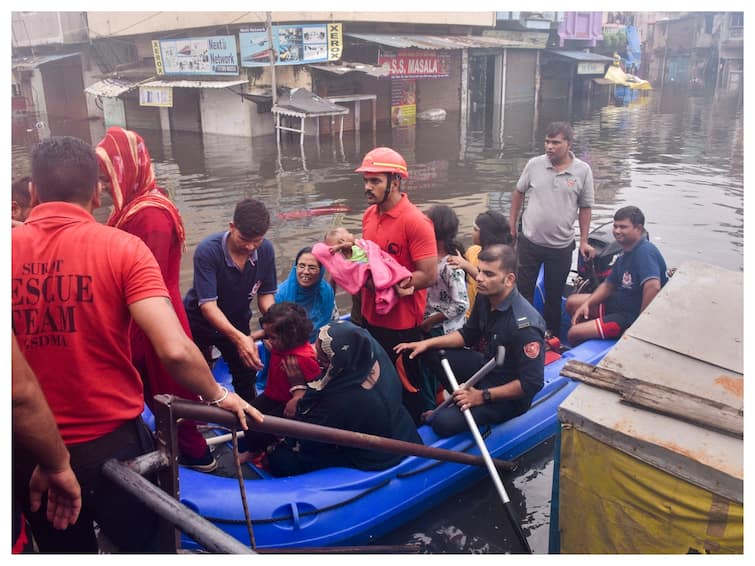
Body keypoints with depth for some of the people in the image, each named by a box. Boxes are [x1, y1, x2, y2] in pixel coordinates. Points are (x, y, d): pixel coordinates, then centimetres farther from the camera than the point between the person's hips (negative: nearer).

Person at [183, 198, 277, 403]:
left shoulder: (266, 250, -18)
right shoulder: (207, 251, -31)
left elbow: (266, 294, -9)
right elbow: (207, 304, -34)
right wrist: (239, 338, -48)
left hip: (237, 322, 3)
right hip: (199, 322, -3)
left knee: (247, 377, 9)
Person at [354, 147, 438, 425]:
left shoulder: (415, 222, -20)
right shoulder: (369, 214, 4)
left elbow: (429, 275, -22)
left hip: (401, 322, -7)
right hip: (371, 316, 8)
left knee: (405, 384, 11)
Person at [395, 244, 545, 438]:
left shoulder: (525, 324, -32)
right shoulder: (485, 297, -8)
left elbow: (532, 384, -28)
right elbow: (468, 334, 8)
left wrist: (483, 396, -23)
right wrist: (427, 343, -3)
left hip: (509, 394, -8)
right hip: (486, 367, 8)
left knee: (444, 422, -24)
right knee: (429, 352, 3)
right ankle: (463, 398, 7)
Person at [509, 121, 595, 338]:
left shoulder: (583, 170, -7)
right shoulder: (534, 164, -5)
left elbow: (585, 208, -1)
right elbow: (519, 193, 7)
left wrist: (584, 241, -4)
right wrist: (512, 225, 7)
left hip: (561, 247, -1)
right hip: (529, 241, 1)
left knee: (554, 296, 13)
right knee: (523, 291, 10)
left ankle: (552, 338, 30)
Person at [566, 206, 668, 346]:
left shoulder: (645, 252, -24)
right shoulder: (626, 254, 8)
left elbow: (653, 287, -38)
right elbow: (608, 285, 15)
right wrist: (586, 304, -1)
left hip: (633, 316, -10)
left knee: (574, 333, -14)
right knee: (572, 302, 15)